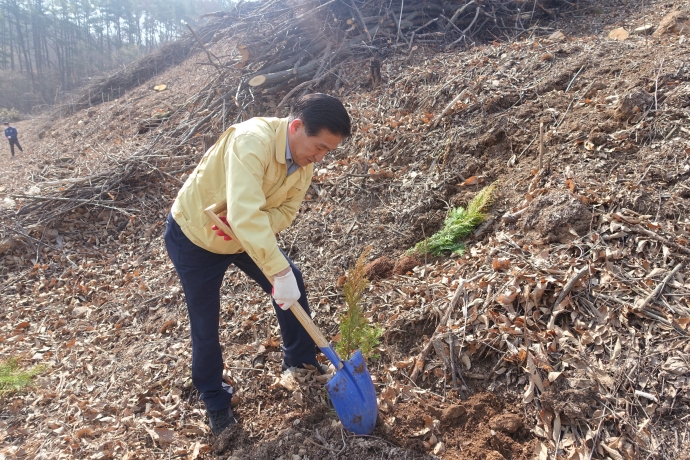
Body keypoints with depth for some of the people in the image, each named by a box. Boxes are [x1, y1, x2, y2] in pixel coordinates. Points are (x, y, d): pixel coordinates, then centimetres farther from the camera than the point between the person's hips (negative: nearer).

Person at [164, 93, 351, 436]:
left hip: (243, 236, 7)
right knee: (205, 323, 4)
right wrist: (280, 271, -51)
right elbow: (245, 214, -49)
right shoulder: (252, 140, -38)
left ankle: (301, 362, 28)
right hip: (193, 236, -6)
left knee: (294, 286, 5)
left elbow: (286, 211, -13)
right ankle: (214, 399, 28)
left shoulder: (305, 161, -13)